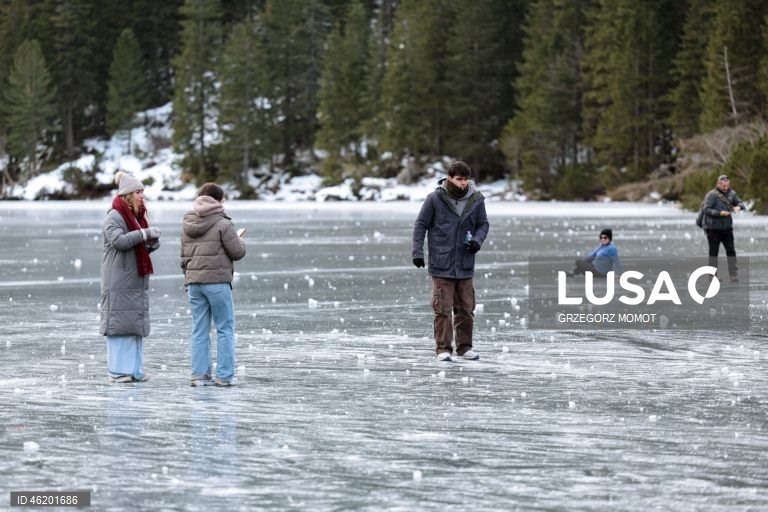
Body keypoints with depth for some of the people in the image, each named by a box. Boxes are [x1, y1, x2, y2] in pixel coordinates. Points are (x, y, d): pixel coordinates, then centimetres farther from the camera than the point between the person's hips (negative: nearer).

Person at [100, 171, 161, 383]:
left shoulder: (137, 216, 17)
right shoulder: (114, 217, -9)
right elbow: (118, 240, -24)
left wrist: (152, 243, 2)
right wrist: (145, 233, -24)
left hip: (137, 280, 9)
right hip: (119, 281, -9)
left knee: (137, 325, 8)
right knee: (119, 323, -7)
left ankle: (135, 369, 12)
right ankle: (117, 371, -6)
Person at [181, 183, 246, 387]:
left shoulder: (187, 225, 11)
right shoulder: (222, 224, -9)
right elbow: (237, 252, -7)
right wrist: (240, 240, 15)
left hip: (193, 281, 6)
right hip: (217, 281, -6)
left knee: (199, 330, 9)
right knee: (225, 328, 2)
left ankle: (199, 374, 7)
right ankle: (224, 375, 0)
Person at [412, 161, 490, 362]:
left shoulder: (476, 199, 1)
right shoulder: (435, 198, -7)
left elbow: (483, 224, 13)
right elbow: (421, 224, -1)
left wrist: (477, 240, -8)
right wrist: (417, 252, -7)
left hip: (465, 266, 3)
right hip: (442, 265, -3)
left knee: (466, 308, 10)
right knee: (443, 308, -3)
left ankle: (464, 347, 21)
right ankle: (443, 348, 3)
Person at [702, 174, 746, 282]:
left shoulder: (731, 193, 6)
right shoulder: (711, 195, -10)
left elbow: (741, 203, 8)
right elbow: (706, 209, -16)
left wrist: (738, 207, -17)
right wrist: (720, 213, -25)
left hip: (727, 228, 4)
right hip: (713, 228, -4)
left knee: (731, 251, 1)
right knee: (713, 252, 3)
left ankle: (733, 274, 6)